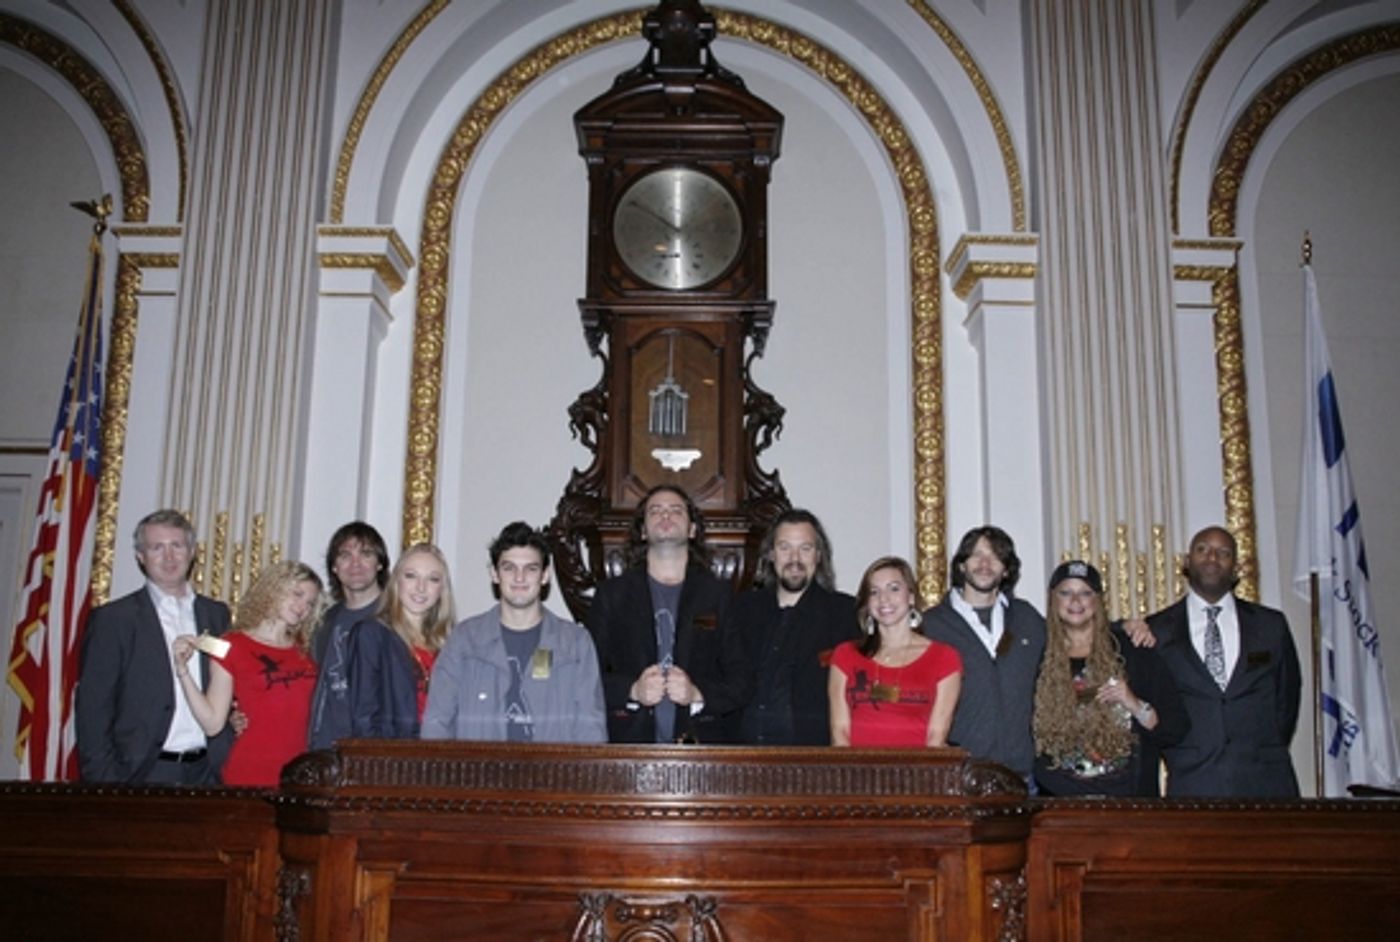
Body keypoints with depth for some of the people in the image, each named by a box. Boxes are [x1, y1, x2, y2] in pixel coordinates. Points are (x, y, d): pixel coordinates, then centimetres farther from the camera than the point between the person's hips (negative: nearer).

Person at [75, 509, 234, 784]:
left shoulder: (216, 614, 12)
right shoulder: (112, 619, 1)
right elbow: (92, 709, -1)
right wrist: (104, 779, -8)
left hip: (204, 773, 3)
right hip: (143, 773, -3)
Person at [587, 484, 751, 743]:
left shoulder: (720, 595, 8)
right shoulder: (611, 595, 11)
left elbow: (743, 680, 4)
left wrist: (698, 694, -12)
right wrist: (632, 691, -10)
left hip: (702, 741, 0)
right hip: (630, 740, 0)